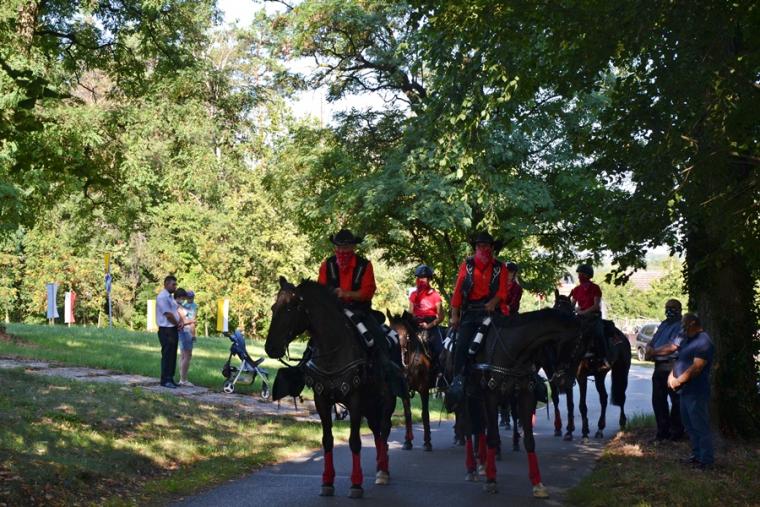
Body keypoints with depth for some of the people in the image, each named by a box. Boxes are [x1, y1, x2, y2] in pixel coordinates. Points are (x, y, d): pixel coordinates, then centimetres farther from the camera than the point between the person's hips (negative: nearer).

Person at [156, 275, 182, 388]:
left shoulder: (171, 297, 18)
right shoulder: (162, 297, -14)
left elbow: (177, 312, 17)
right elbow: (168, 314, -18)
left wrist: (180, 322, -2)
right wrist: (178, 324, -5)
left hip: (174, 330, 10)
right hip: (166, 330, -10)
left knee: (173, 356, 12)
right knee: (167, 355, -7)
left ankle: (170, 378, 18)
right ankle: (165, 380, -3)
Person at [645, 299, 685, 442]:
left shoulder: (682, 326, -8)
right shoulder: (663, 324, 19)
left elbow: (672, 347, -18)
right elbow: (652, 343, 18)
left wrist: (653, 352, -11)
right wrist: (649, 350, -5)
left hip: (673, 367, -9)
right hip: (659, 367, 9)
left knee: (676, 401, 0)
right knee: (658, 400, 11)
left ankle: (676, 433, 8)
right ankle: (662, 431, 20)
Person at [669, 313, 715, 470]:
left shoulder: (703, 342, -17)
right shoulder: (688, 339, 15)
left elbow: (696, 368, -23)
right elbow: (679, 359, 18)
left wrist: (678, 381, -16)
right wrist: (671, 376, 0)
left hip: (696, 393, -10)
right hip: (686, 391, 10)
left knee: (700, 427, -3)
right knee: (690, 425, 18)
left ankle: (706, 460, 4)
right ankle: (697, 455, 28)